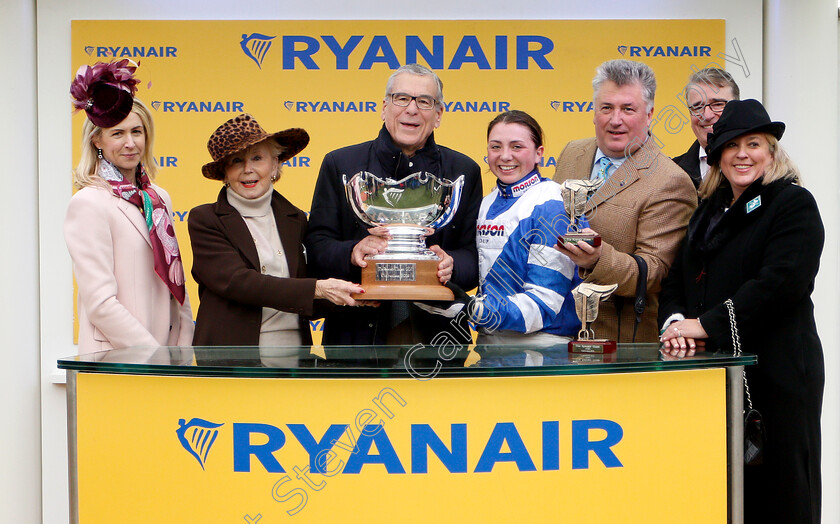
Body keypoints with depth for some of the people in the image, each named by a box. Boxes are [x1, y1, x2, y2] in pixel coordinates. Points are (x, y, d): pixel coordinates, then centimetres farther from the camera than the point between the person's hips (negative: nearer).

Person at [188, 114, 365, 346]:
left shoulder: (295, 220, 10)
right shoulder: (204, 220, 0)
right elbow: (237, 282, -14)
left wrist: (350, 298, -9)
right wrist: (317, 289, -20)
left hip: (293, 354, 4)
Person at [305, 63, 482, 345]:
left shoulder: (464, 171, 10)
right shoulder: (340, 164, 6)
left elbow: (475, 254, 6)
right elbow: (316, 245, 1)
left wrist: (450, 264, -16)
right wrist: (351, 252, -20)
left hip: (436, 333, 1)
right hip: (359, 332, -1)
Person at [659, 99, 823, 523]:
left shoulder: (794, 204, -4)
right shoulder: (708, 210, 19)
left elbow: (781, 282, -17)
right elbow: (676, 280, 16)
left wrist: (706, 324, -17)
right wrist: (676, 322, -7)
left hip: (775, 372, -6)